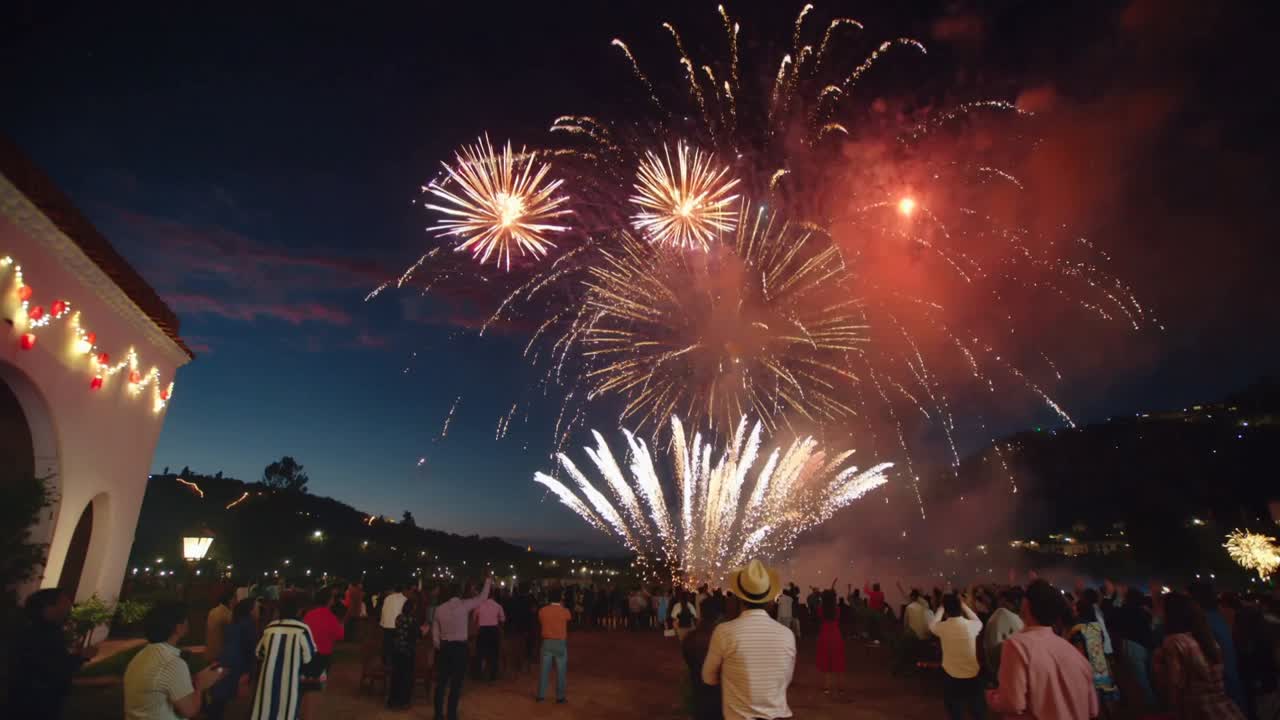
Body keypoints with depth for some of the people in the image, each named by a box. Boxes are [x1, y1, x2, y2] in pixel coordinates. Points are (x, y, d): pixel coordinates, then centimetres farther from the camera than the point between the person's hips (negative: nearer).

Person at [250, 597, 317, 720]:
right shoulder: (302, 629, -16)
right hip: (290, 679, -4)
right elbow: (310, 655, -11)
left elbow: (259, 653, 12)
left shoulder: (270, 627, -2)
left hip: (269, 678, 4)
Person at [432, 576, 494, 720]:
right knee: (456, 683, 4)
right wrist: (488, 581, 11)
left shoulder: (439, 609, 4)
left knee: (441, 682, 12)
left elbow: (435, 633, 8)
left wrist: (439, 648, 19)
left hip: (443, 647, 4)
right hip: (460, 647, -4)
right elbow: (482, 597, 0)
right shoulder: (464, 605, -8)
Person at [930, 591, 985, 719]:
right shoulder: (971, 625, -13)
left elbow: (932, 624, 12)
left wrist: (942, 607, 15)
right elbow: (979, 622, 13)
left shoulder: (942, 627, -13)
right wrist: (964, 606, 15)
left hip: (951, 676, -1)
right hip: (972, 675, 1)